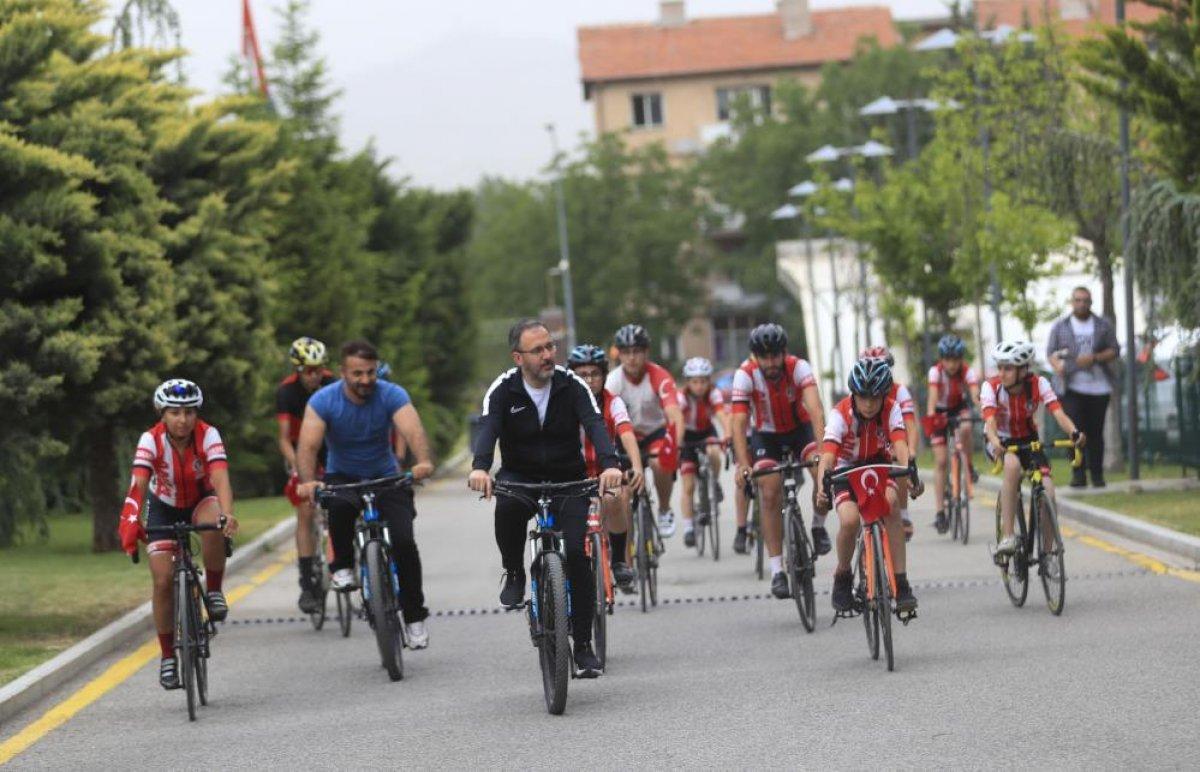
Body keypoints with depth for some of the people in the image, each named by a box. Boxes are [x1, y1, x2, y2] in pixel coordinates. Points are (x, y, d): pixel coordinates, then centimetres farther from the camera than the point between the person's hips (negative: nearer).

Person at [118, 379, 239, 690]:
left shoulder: (208, 435, -27)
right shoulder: (152, 440, -26)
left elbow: (220, 478, -40)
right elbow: (138, 484, -37)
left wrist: (227, 514, -58)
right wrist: (129, 523, -54)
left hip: (201, 499, 0)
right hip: (165, 507, 0)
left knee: (213, 524, -37)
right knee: (163, 580, -11)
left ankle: (214, 591, -15)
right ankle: (168, 658, 4)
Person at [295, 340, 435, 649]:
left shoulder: (392, 395, -18)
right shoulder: (323, 401, -18)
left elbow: (412, 430, -35)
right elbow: (308, 445, -30)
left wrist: (423, 462, -56)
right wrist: (308, 482, -50)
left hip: (385, 476, 1)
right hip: (342, 476, 0)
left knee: (403, 541, -20)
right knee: (340, 506, -37)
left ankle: (414, 617, -2)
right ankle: (343, 566, -11)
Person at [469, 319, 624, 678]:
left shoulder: (571, 385, -9)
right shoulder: (503, 390, -10)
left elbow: (595, 425, -24)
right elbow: (487, 429, -27)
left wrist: (610, 464, -45)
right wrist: (480, 467, -48)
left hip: (568, 480, 0)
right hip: (519, 477, 0)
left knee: (577, 554, -17)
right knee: (507, 505, -37)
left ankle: (583, 646, -4)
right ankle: (514, 574, -9)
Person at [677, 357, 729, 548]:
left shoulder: (713, 394, -22)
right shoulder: (682, 397, -25)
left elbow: (721, 415, -38)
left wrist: (727, 435, -56)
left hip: (707, 431, 1)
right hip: (688, 435, -1)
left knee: (714, 453, -35)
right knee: (688, 486, -8)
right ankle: (688, 529, -4)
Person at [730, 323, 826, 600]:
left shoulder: (798, 367, -26)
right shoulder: (745, 375, -25)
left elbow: (815, 408, -40)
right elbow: (739, 423, -31)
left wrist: (822, 448, -54)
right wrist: (743, 464, -43)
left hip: (800, 428, 0)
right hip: (766, 435, 0)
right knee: (770, 496, -14)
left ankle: (819, 525, -3)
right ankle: (777, 571, -8)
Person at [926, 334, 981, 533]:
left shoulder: (967, 371, -25)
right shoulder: (936, 372, -27)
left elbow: (975, 395, -38)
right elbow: (933, 397, -39)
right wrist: (931, 417, -57)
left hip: (960, 407, 1)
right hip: (940, 412, -1)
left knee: (966, 428, -37)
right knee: (941, 462, -9)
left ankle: (969, 466, -10)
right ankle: (940, 512, -7)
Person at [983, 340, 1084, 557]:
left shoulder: (1038, 384, -18)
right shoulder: (991, 387, -22)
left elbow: (1058, 413, -31)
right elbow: (990, 420, -35)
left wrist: (1074, 433, -51)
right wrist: (995, 441, -57)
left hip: (1028, 439, 2)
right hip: (1000, 442, -2)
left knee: (1048, 491, -19)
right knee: (1012, 464, -38)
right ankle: (1007, 536, -36)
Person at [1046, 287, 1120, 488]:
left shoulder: (1103, 325, 10)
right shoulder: (1060, 326, 10)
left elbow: (1114, 350, 5)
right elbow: (1051, 352, 5)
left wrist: (1094, 358, -12)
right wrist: (1057, 364, -18)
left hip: (1098, 387, 1)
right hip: (1072, 387, -1)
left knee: (1095, 432, 2)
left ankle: (1097, 475, 10)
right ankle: (1078, 474, -11)